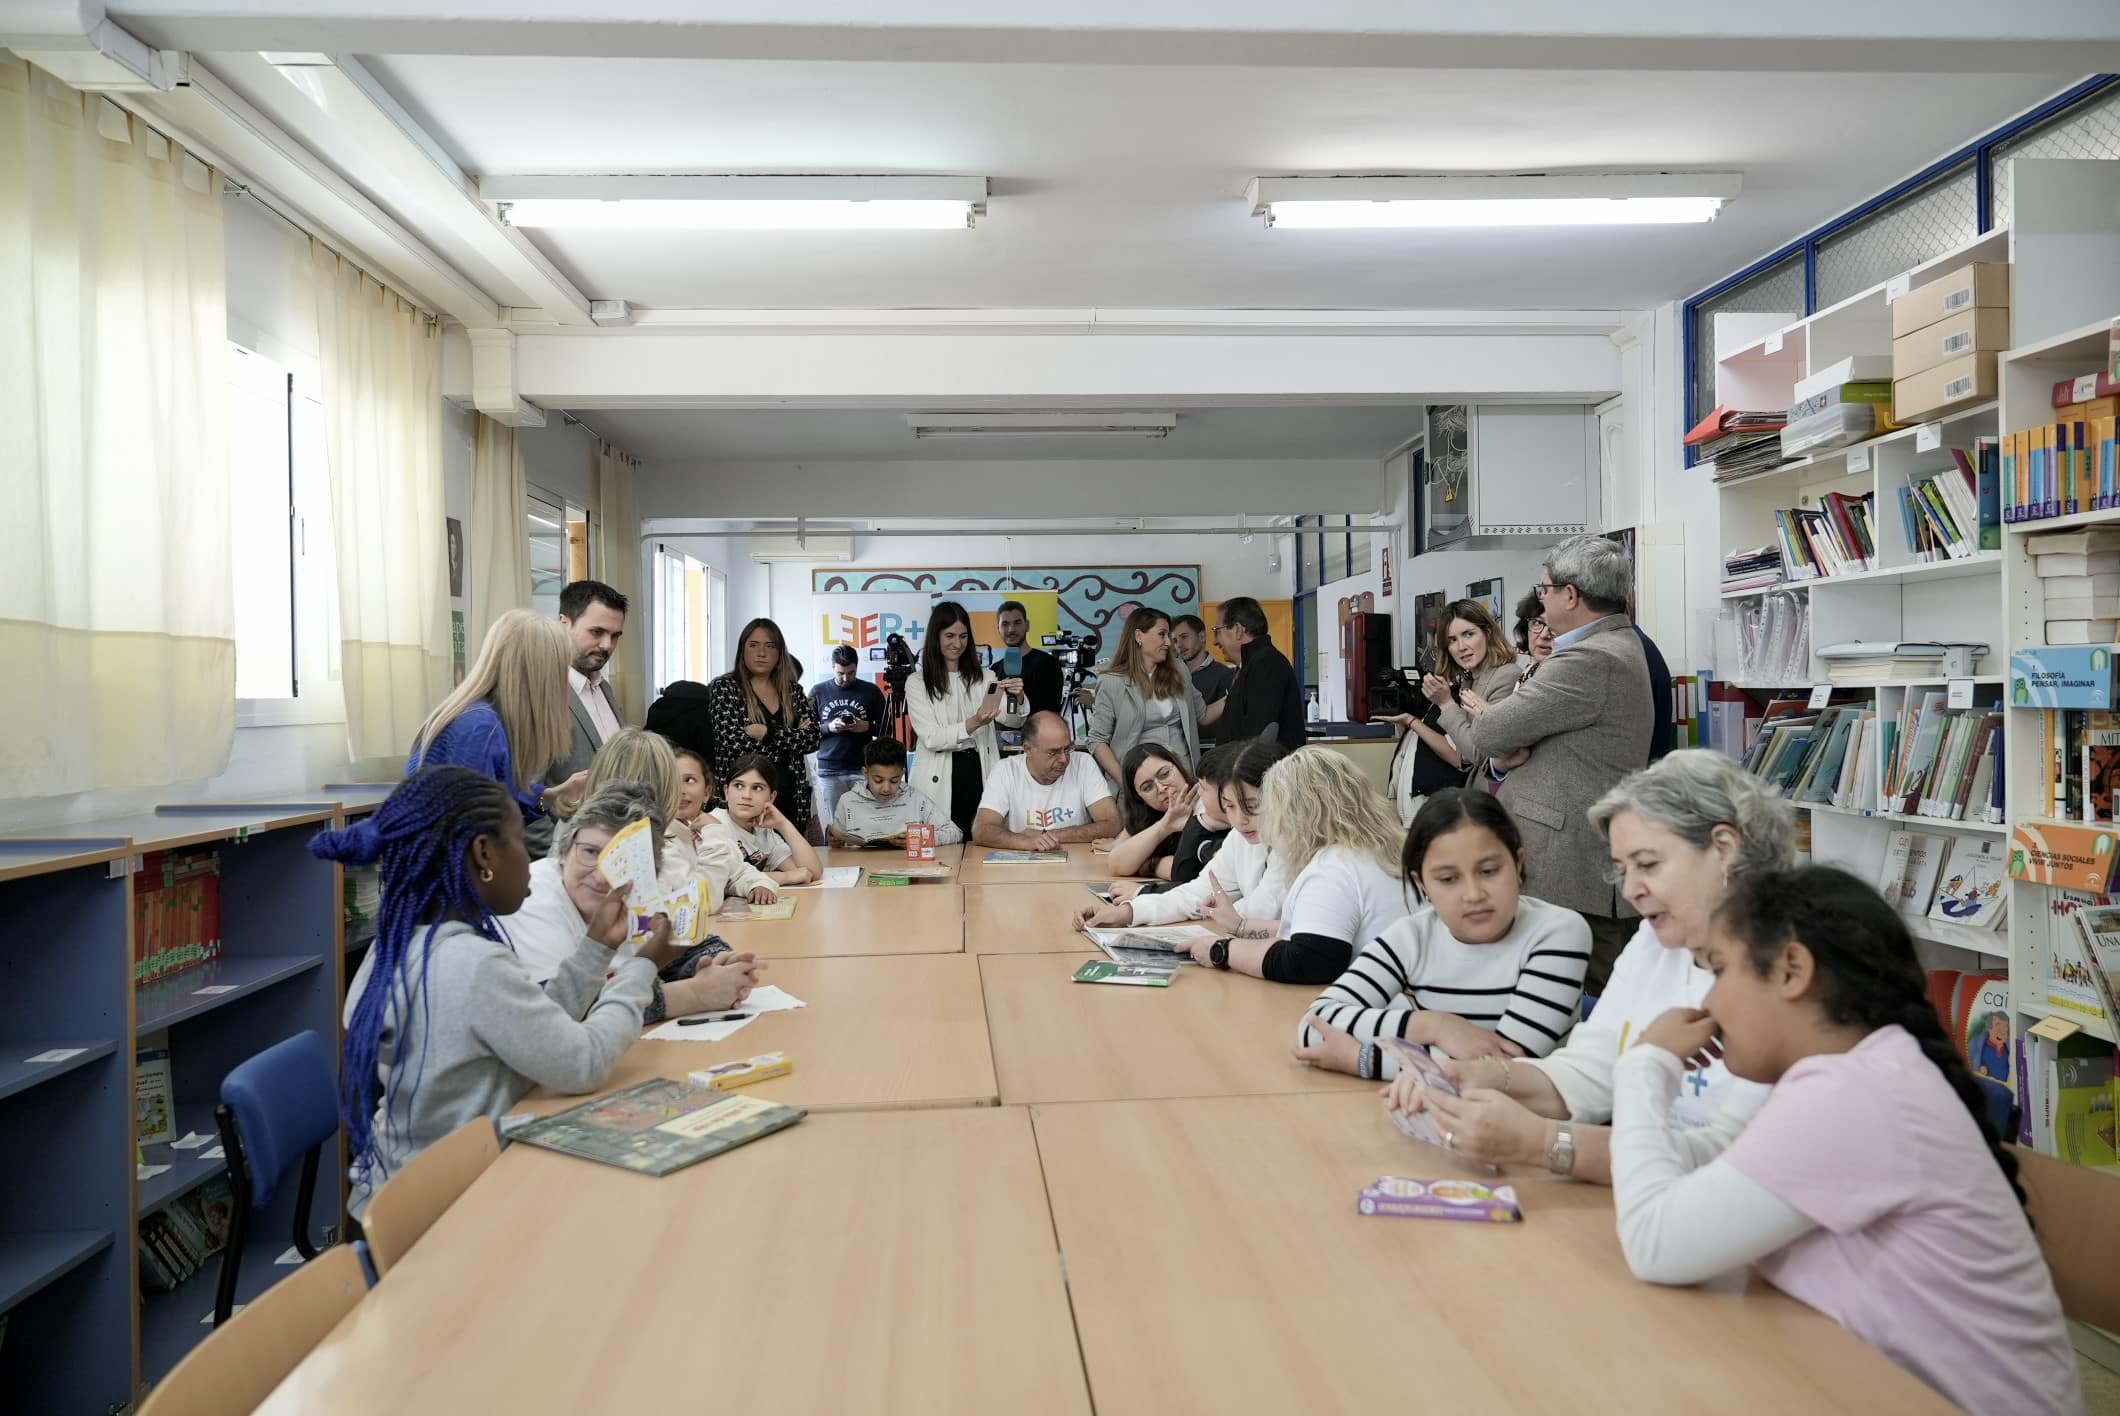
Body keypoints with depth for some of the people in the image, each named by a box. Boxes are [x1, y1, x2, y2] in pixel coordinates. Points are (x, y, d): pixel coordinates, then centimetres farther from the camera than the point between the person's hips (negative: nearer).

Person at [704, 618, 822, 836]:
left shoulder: (793, 689, 10)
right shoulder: (724, 687, -1)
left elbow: (812, 739, -1)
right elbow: (732, 743, -13)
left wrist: (766, 732, -13)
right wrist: (791, 736, -7)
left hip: (790, 799, 3)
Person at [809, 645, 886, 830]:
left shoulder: (871, 691, 5)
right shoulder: (818, 692, 7)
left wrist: (867, 727, -10)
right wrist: (828, 728, -10)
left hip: (863, 768, -1)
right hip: (829, 771, 1)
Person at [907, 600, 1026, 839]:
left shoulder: (985, 678, 10)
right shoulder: (917, 683, 2)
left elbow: (1013, 721, -4)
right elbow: (930, 738, -8)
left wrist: (1018, 699, -27)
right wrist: (974, 723, -22)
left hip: (978, 775, 2)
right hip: (940, 782, -2)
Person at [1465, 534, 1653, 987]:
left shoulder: (1589, 661, -19)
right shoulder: (1618, 642, 15)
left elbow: (1485, 734, -15)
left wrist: (1505, 747, 6)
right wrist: (1510, 752, -3)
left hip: (1571, 875, -10)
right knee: (1606, 997, 11)